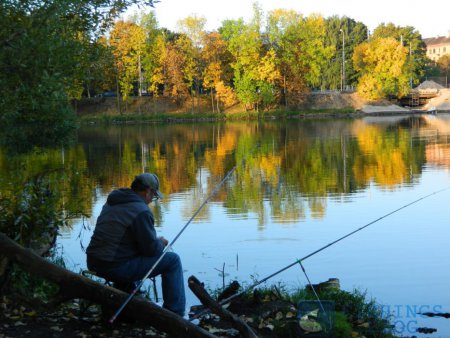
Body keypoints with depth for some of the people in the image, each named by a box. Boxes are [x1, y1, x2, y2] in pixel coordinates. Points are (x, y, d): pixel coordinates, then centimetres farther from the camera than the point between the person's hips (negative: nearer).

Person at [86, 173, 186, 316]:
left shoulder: (110, 203, 14)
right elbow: (151, 249, -13)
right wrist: (161, 243, 10)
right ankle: (175, 314, 4)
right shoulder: (141, 211, -14)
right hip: (118, 268, -9)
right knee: (172, 260, 0)